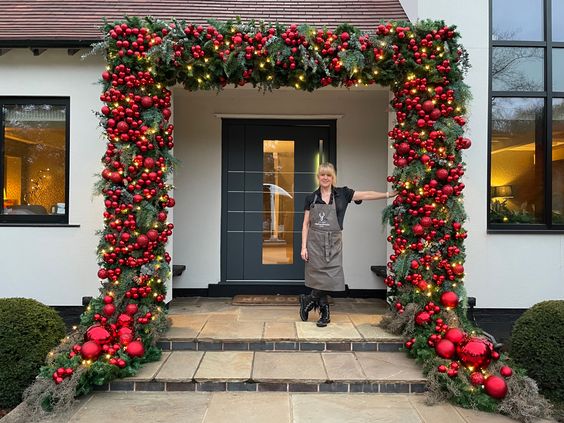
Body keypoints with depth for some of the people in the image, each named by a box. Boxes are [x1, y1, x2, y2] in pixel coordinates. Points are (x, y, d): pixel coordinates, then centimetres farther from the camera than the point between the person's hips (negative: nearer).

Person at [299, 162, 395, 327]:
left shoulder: (342, 194, 3)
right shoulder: (311, 198, 3)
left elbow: (367, 194, -5)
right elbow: (306, 224, 4)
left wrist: (389, 194, -14)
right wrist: (304, 247, -2)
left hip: (333, 243, 0)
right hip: (315, 242, 0)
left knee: (329, 278, -2)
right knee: (320, 277, 1)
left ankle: (308, 301, 21)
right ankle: (324, 313, 19)